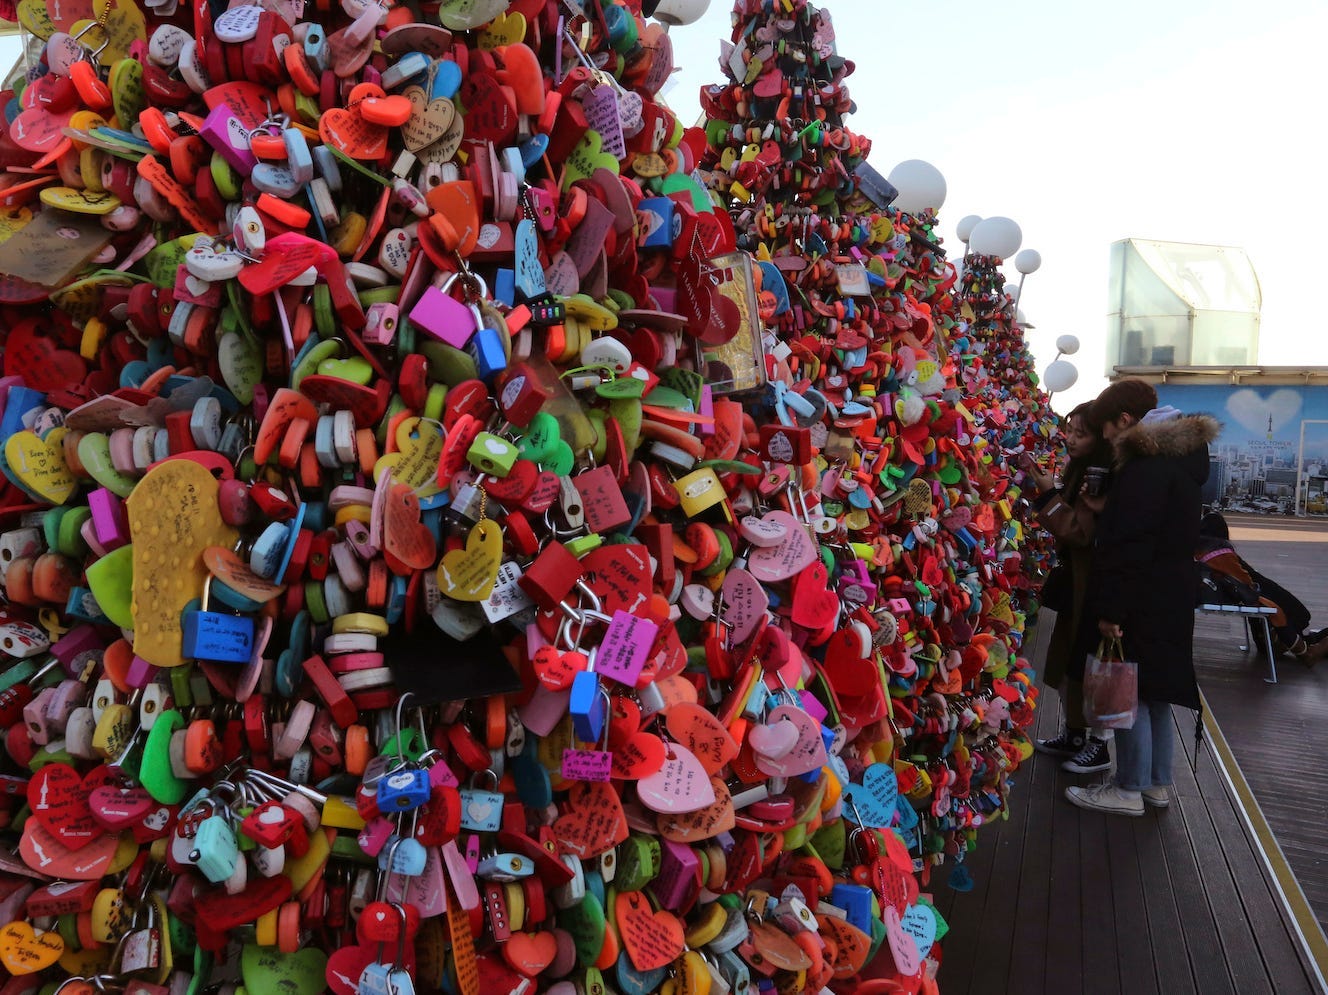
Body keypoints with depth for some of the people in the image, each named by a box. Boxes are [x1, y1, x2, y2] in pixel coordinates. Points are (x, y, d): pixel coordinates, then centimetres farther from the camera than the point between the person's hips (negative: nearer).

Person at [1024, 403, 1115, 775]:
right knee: (1067, 661, 16)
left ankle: (1099, 747, 16)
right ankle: (1074, 735, 30)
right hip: (1074, 580, 9)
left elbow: (1081, 530, -24)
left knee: (1087, 666, 1)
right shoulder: (1079, 471, 9)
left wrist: (1049, 493, -25)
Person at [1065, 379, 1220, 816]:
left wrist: (1111, 607, -20)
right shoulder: (1178, 457, 12)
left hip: (1144, 602, -10)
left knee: (1131, 691, 0)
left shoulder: (1145, 469, -19)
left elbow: (1129, 545, -23)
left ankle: (1129, 789, 10)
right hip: (1170, 596, 10)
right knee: (1154, 690, 16)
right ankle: (1156, 783, 26)